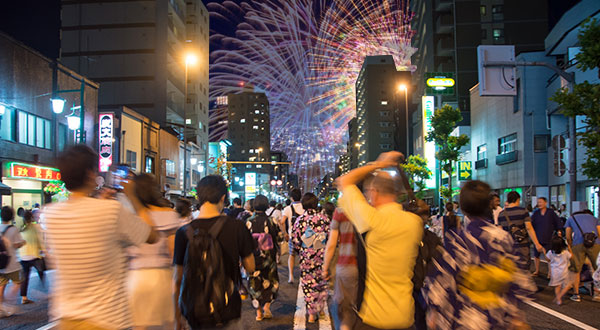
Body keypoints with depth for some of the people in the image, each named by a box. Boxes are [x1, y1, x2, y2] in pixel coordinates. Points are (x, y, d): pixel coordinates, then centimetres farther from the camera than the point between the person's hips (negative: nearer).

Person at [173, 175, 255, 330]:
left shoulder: (184, 232, -8)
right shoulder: (236, 227, -11)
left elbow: (177, 279, -2)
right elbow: (250, 267, 0)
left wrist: (178, 315, 9)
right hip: (228, 310, -1)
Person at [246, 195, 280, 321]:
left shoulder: (249, 222, -7)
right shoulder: (271, 221, -8)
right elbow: (278, 237, -4)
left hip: (253, 258, 0)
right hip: (269, 258, 0)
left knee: (255, 283, 10)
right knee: (271, 281, 16)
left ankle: (259, 312, 12)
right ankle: (267, 306, 2)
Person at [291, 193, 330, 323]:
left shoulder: (299, 220, -5)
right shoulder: (323, 218, -6)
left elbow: (295, 240, -3)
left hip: (306, 256, 0)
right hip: (322, 255, 1)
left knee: (308, 283, 7)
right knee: (322, 281, 17)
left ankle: (312, 314, 10)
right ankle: (321, 309, 27)